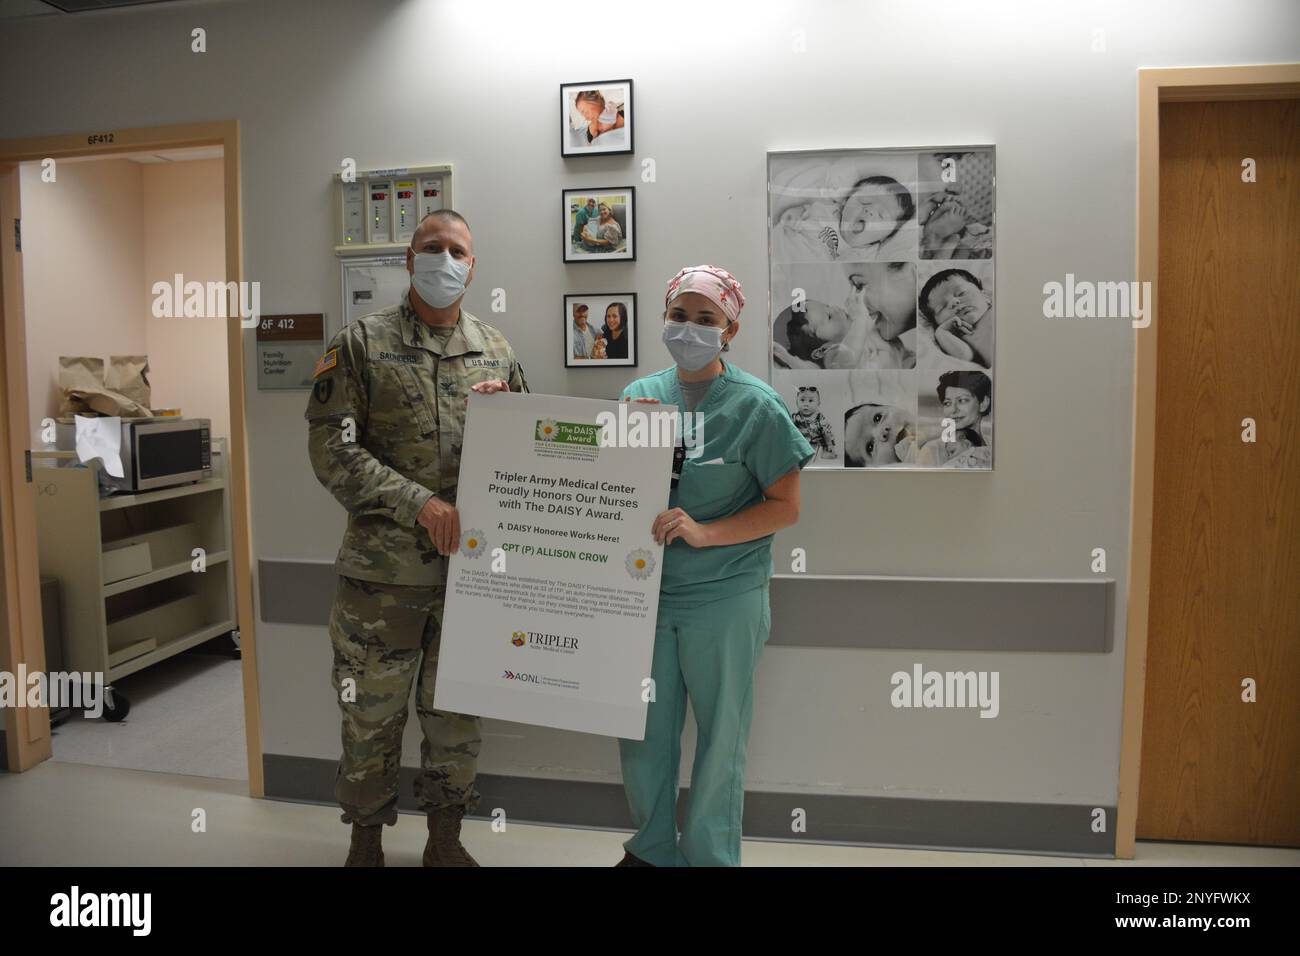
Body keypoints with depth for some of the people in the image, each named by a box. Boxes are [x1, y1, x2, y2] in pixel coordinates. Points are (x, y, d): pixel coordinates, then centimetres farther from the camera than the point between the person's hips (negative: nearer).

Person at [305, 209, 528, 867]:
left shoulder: (495, 351, 10)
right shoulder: (361, 344, -2)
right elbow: (331, 447, -10)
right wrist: (422, 502, -19)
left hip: (469, 566, 3)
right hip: (383, 571, -3)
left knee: (457, 712, 14)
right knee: (372, 714, 9)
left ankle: (445, 842, 32)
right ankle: (366, 844, 30)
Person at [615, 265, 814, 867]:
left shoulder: (754, 406, -8)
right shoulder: (639, 396, 5)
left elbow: (785, 507, -8)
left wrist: (703, 534, -19)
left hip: (724, 600, -4)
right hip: (644, 592, 4)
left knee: (719, 738, 9)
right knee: (641, 733, 14)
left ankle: (709, 856, 31)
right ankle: (651, 849, 37)